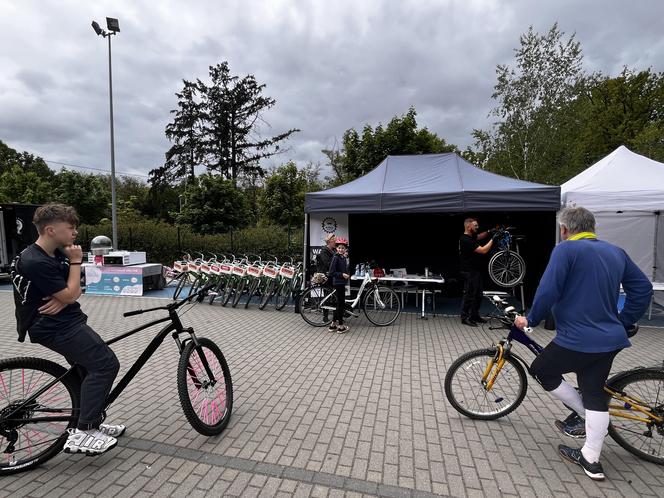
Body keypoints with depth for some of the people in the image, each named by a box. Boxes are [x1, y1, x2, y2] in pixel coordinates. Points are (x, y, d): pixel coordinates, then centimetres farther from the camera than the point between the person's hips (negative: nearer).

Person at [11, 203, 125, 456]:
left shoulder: (56, 254, 9)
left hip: (67, 321, 10)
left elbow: (75, 291, 12)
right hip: (54, 327, -10)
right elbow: (70, 295, -19)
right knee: (106, 364, -18)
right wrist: (75, 261, -12)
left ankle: (93, 423, 27)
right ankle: (82, 433, -10)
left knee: (93, 369, 14)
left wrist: (62, 300, -11)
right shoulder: (36, 262, -21)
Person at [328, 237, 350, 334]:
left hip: (342, 283, 9)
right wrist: (342, 275, -23)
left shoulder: (344, 258, 12)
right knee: (341, 304, -2)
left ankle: (333, 325, 22)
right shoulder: (336, 258, -14)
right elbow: (331, 272, -18)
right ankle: (340, 326, 8)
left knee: (340, 304, 13)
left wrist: (347, 275, 7)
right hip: (338, 283, -9)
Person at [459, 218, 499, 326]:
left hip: (476, 271, 10)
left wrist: (489, 232, 7)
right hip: (469, 272, -10)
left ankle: (475, 315, 25)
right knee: (469, 295, -4)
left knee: (478, 295, 16)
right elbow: (483, 250, -23)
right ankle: (465, 317, 4)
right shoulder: (466, 240, -22)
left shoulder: (470, 237, 10)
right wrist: (492, 239, -15)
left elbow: (480, 236, 27)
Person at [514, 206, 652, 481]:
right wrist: (623, 323, 21)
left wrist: (530, 319, -6)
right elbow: (643, 289, 15)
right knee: (596, 396, 15)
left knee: (541, 370, 16)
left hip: (576, 339, -7)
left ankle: (584, 416, 20)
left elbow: (547, 291, -21)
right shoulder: (616, 252, 10)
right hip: (609, 340, 7)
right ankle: (591, 461, 24)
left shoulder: (566, 249, -13)